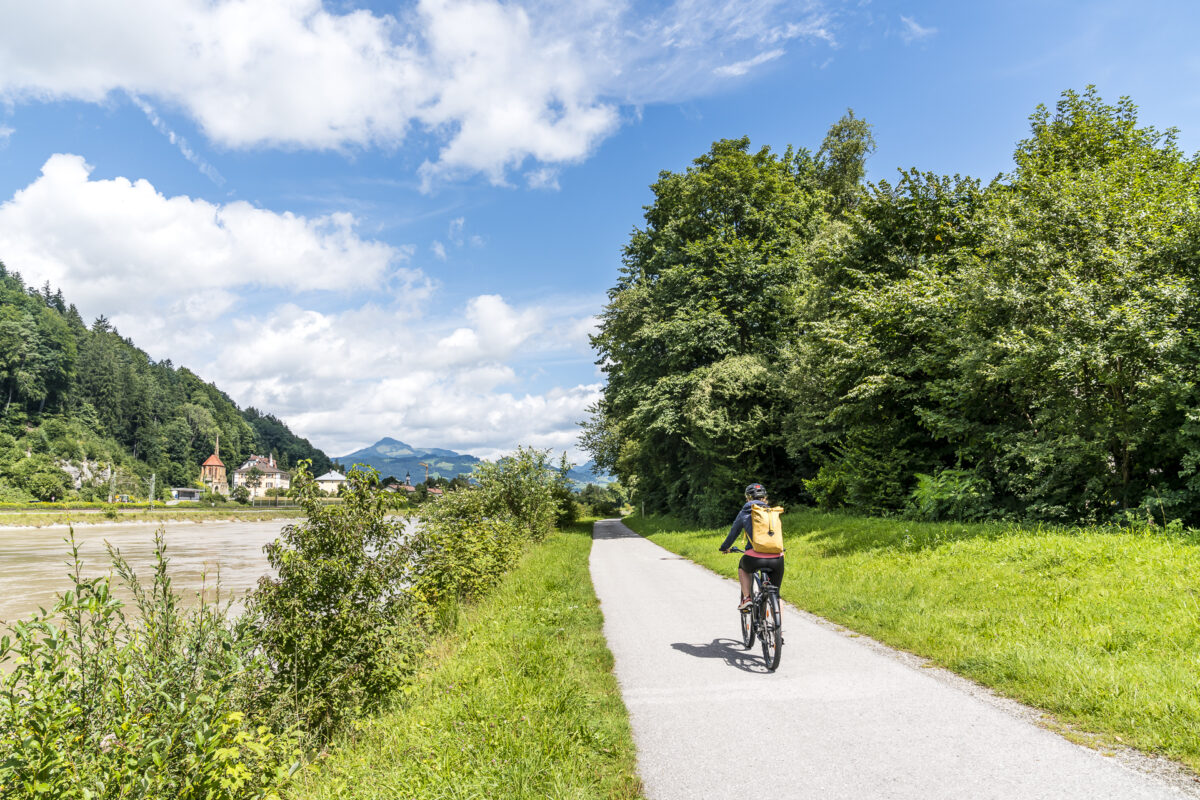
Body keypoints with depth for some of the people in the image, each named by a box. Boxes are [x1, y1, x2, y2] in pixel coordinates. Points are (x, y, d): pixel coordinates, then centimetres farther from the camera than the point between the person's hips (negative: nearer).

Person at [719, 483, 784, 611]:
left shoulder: (744, 513, 12)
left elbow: (733, 533, 21)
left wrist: (724, 547, 40)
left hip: (755, 558, -2)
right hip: (777, 559, 2)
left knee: (742, 567, 33)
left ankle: (746, 598, 19)